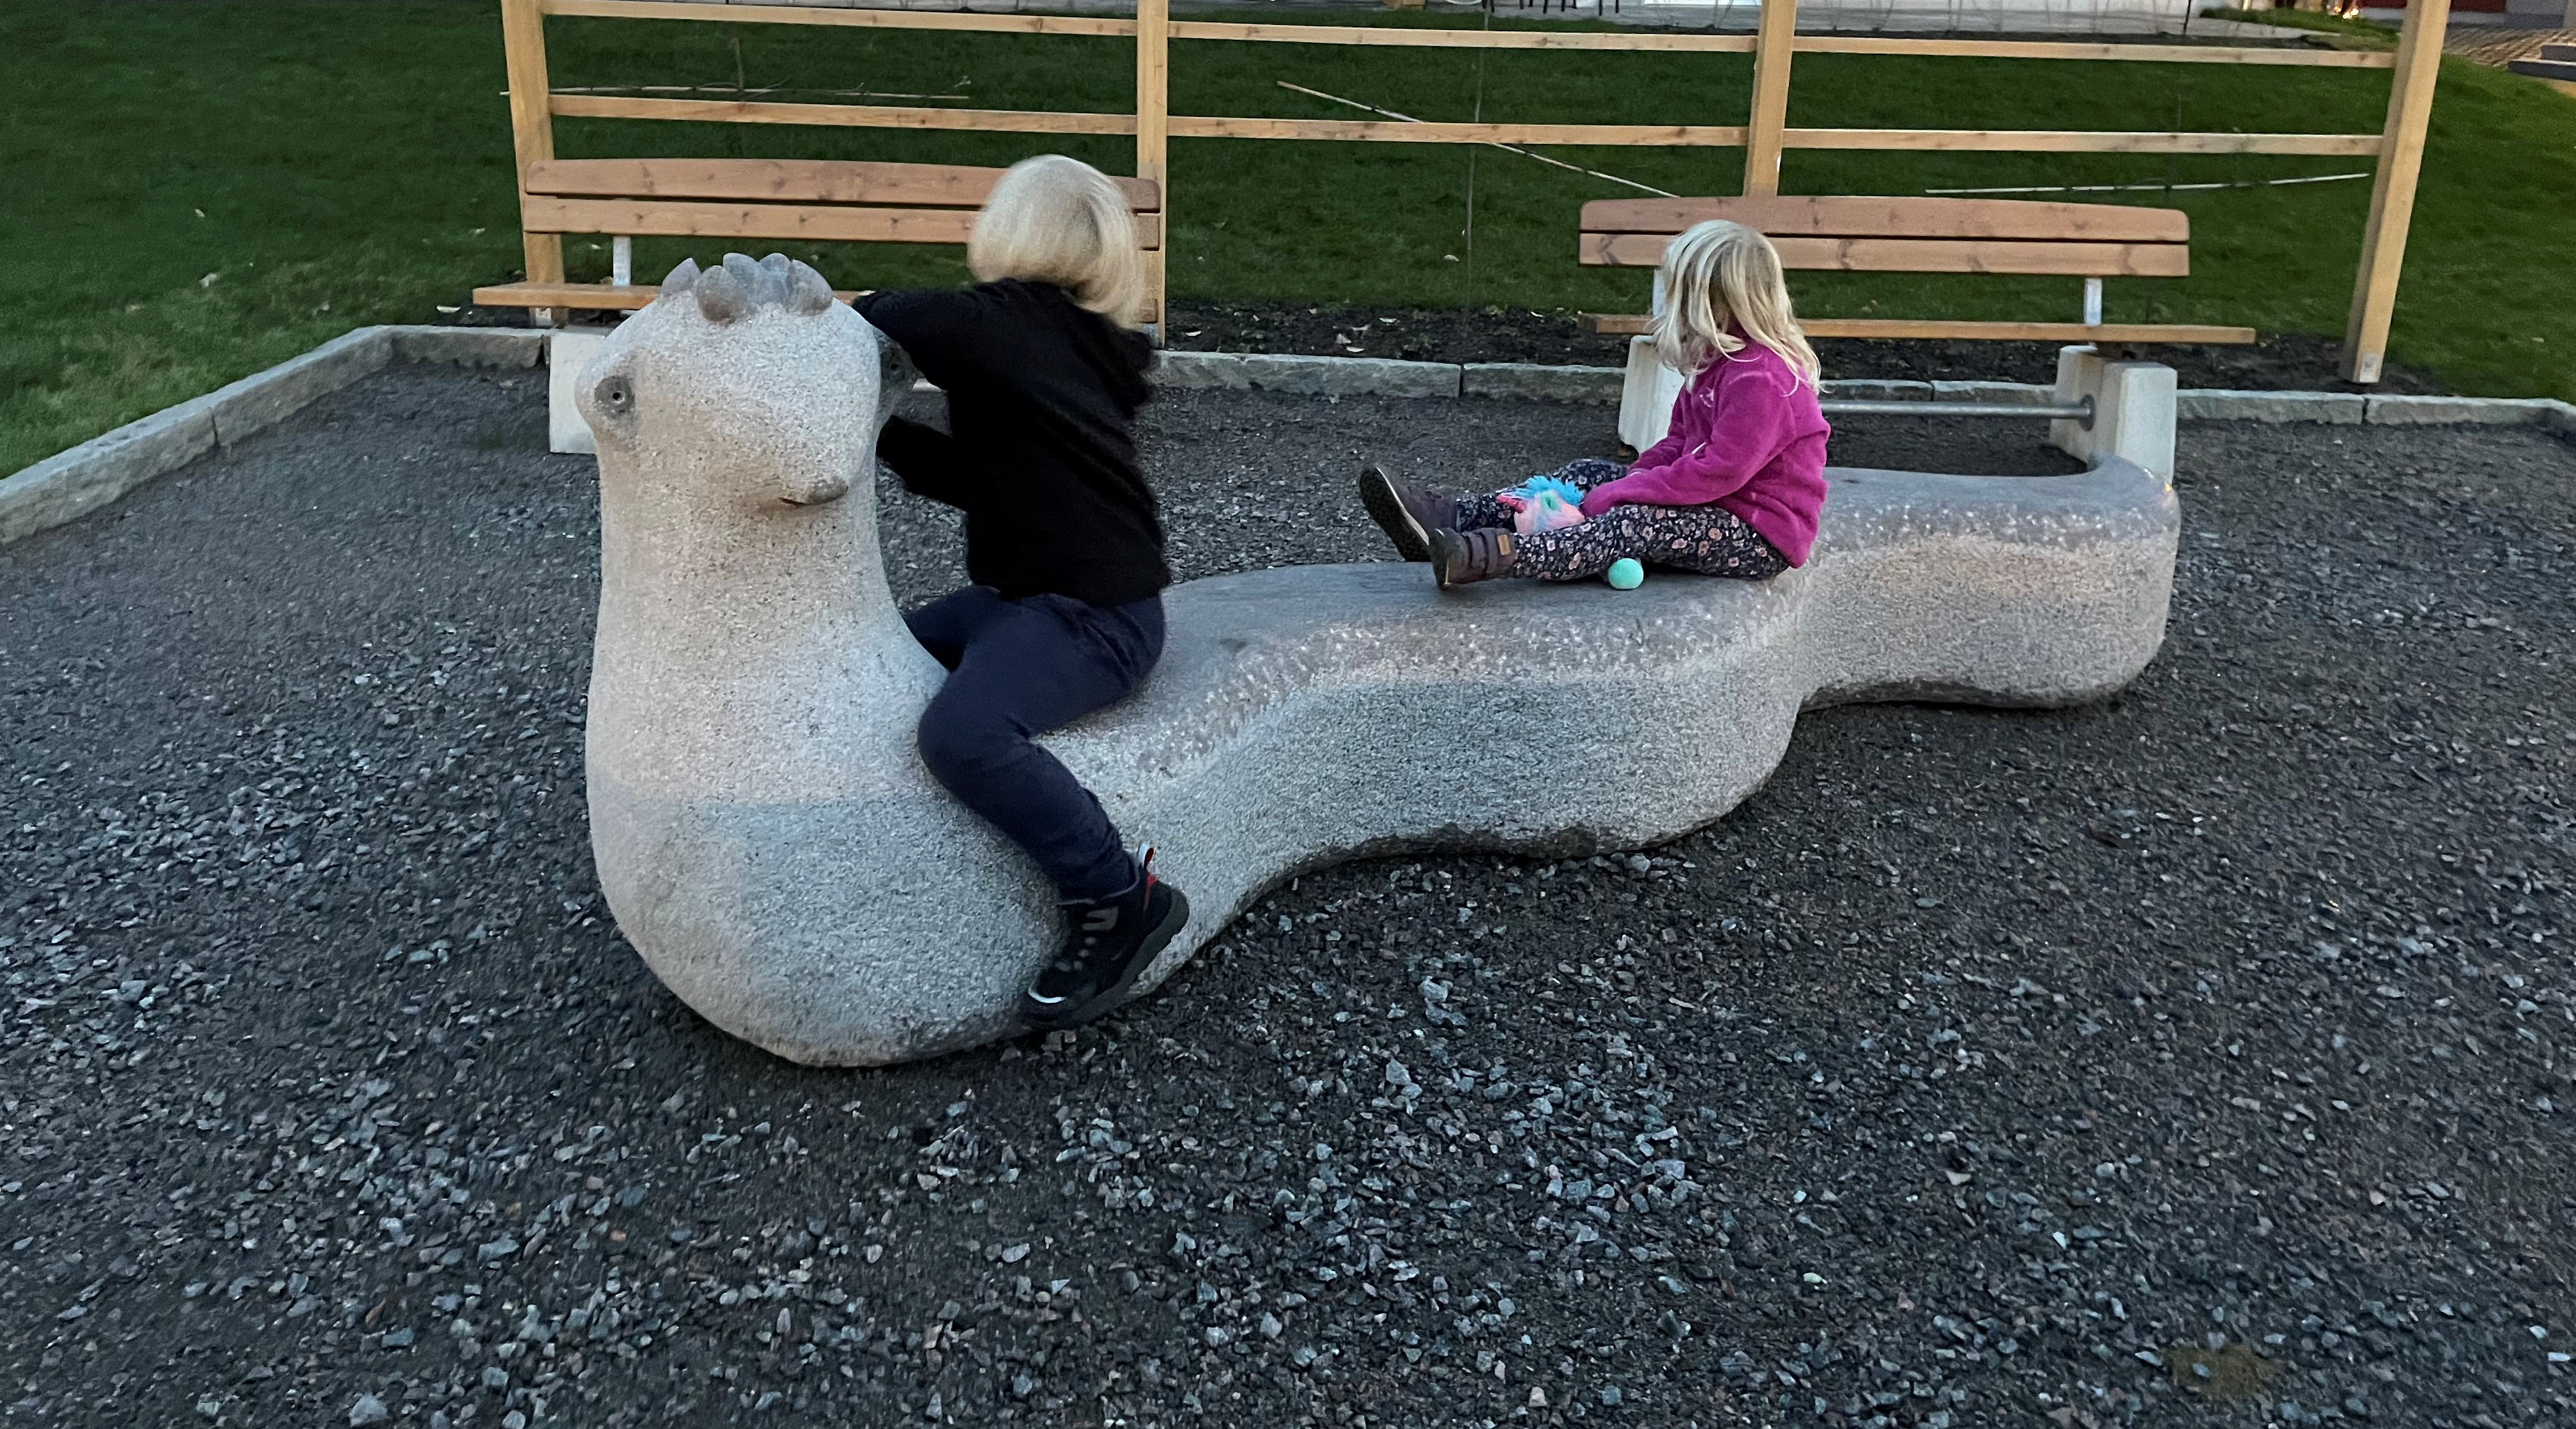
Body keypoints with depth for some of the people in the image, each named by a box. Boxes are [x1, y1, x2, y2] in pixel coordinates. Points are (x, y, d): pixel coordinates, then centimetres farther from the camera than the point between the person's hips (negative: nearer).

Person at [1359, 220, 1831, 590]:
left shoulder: (1760, 380, -23)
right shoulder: (1724, 361, 12)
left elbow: (1720, 470, -28)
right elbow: (1681, 443, 14)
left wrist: (1616, 495, -25)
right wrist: (1630, 481, -5)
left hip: (1762, 540, -10)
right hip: (1715, 504, 10)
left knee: (1638, 523, -32)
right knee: (1592, 475, -1)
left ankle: (1495, 555, -52)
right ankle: (1449, 516, -14)